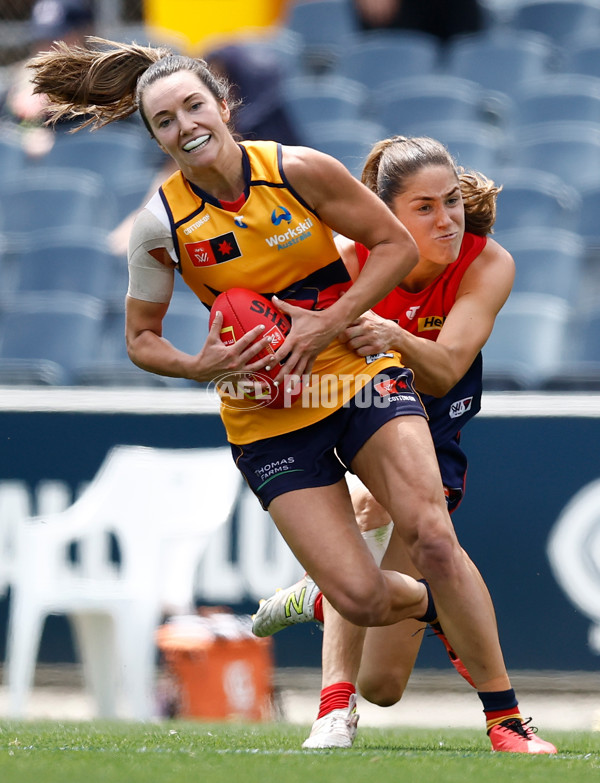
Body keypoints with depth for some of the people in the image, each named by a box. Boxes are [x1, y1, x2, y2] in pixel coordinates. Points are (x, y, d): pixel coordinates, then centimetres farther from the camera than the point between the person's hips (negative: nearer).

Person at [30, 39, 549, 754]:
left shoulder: (299, 170, -12)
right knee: (361, 600, -10)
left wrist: (327, 325, -15)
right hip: (266, 419, 1)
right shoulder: (160, 224, -9)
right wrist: (199, 367, -17)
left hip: (356, 370, -1)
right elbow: (141, 340, 4)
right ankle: (441, 608, 27)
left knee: (433, 540, -20)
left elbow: (396, 246, -3)